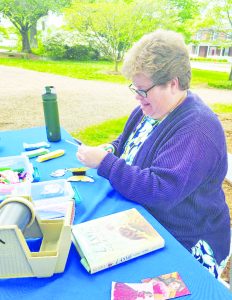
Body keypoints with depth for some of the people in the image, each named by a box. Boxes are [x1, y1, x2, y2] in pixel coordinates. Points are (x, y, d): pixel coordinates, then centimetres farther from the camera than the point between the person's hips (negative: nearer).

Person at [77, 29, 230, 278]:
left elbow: (161, 192, -33)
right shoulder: (150, 108, 4)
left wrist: (105, 163, -27)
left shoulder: (197, 130, -26)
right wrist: (111, 150, -3)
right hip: (139, 220, 8)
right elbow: (129, 142, 20)